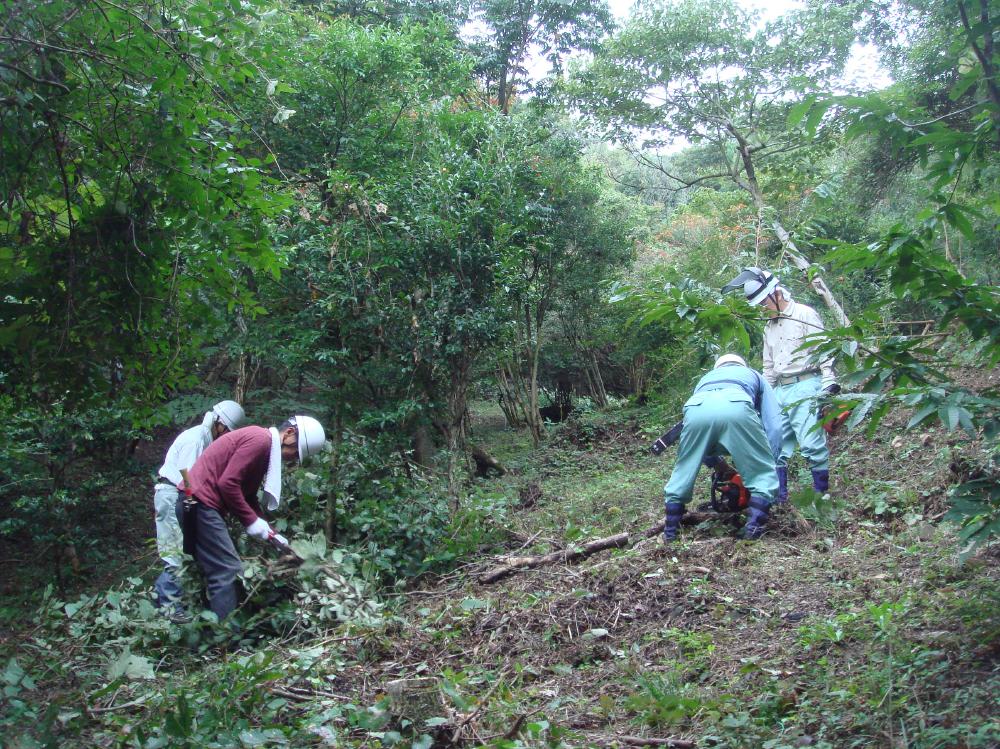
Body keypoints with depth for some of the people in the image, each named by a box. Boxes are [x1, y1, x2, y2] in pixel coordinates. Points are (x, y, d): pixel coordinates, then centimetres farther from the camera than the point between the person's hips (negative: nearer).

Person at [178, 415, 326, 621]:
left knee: (217, 570, 13)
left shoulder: (265, 446, 17)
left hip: (196, 504, 10)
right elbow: (227, 483, -21)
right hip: (200, 502, -10)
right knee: (227, 570, -9)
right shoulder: (260, 439, -14)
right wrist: (252, 522, -12)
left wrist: (270, 533, 14)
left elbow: (247, 495, 20)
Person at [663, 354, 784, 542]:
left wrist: (718, 464, 48)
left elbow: (698, 442, 42)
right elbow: (773, 425, 28)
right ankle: (754, 527, 1)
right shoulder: (754, 376, 43)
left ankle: (670, 531, 21)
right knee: (764, 474, 14)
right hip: (736, 407, -2)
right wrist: (768, 461, 32)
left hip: (697, 408, 2)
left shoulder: (706, 378, 47)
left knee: (683, 472, 21)